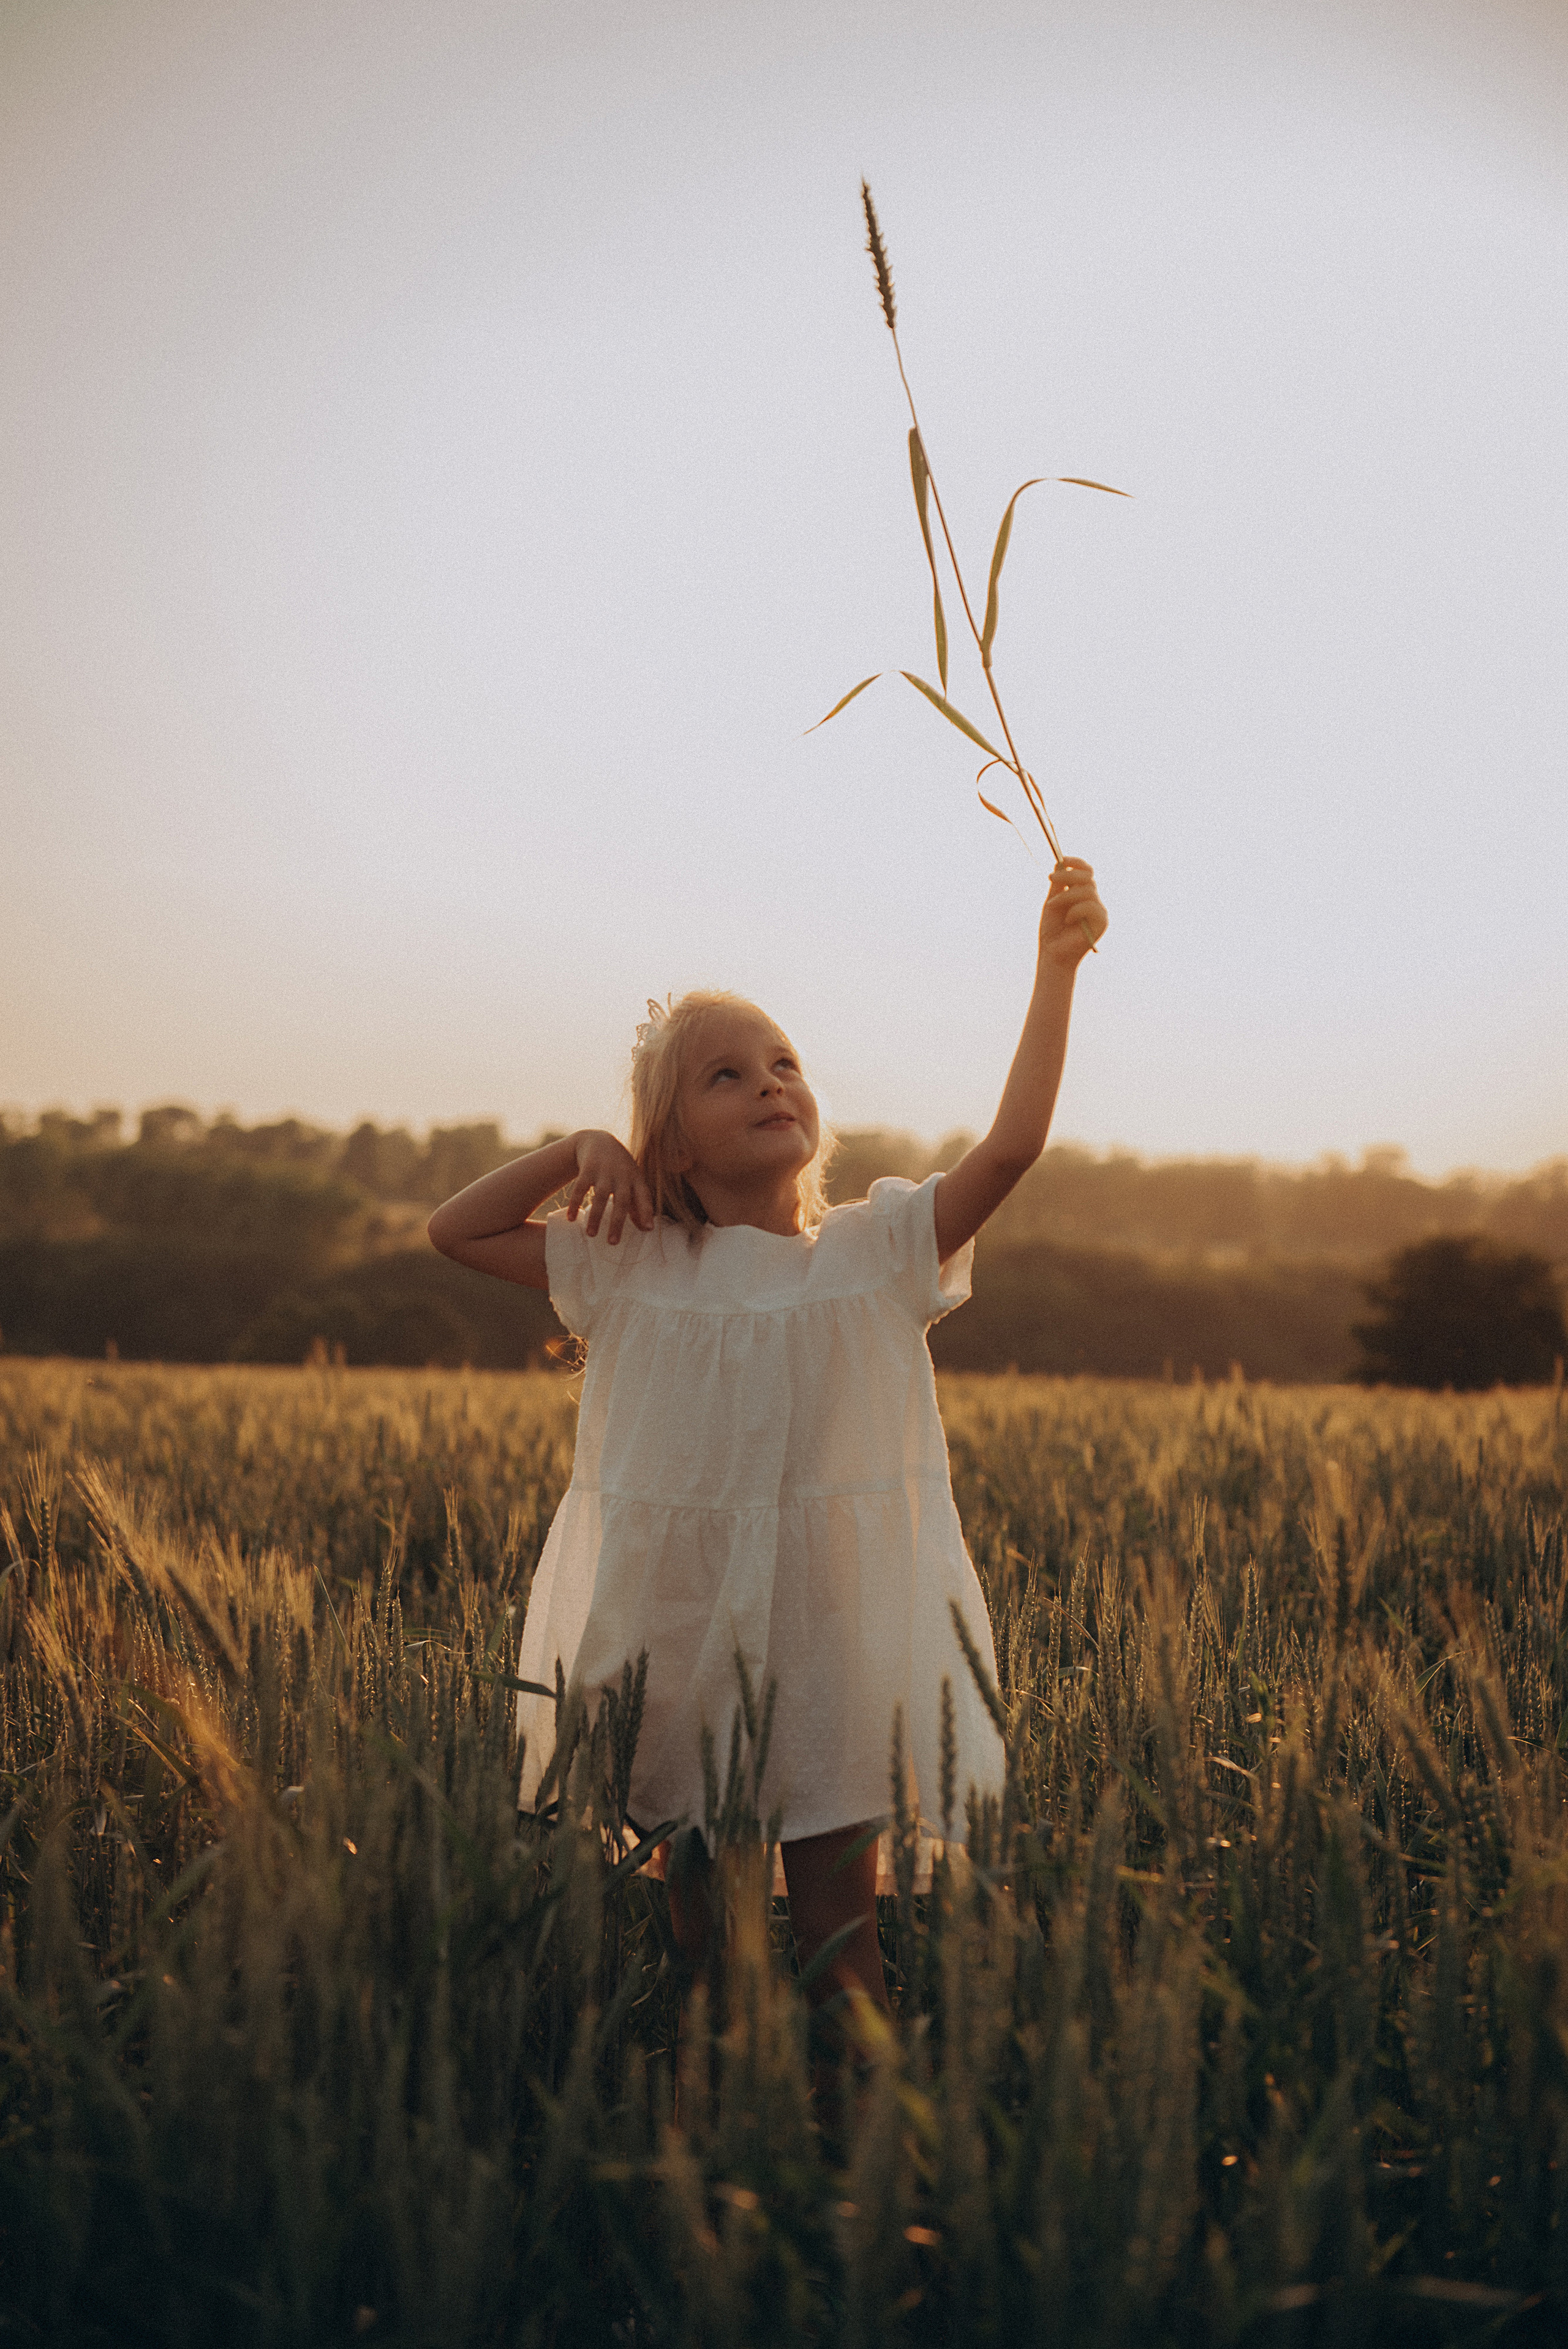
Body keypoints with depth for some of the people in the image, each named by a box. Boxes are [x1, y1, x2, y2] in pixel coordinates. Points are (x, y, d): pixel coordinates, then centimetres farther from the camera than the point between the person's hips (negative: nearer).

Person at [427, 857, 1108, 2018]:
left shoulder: (876, 1252, -1)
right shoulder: (633, 1268, 4)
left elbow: (1011, 1146, -12)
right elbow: (457, 1229, 9)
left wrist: (1056, 967, -17)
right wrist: (577, 1149, -2)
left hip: (835, 1631, -1)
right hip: (679, 1630, 2)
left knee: (838, 1915, 3)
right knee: (693, 1902, 10)